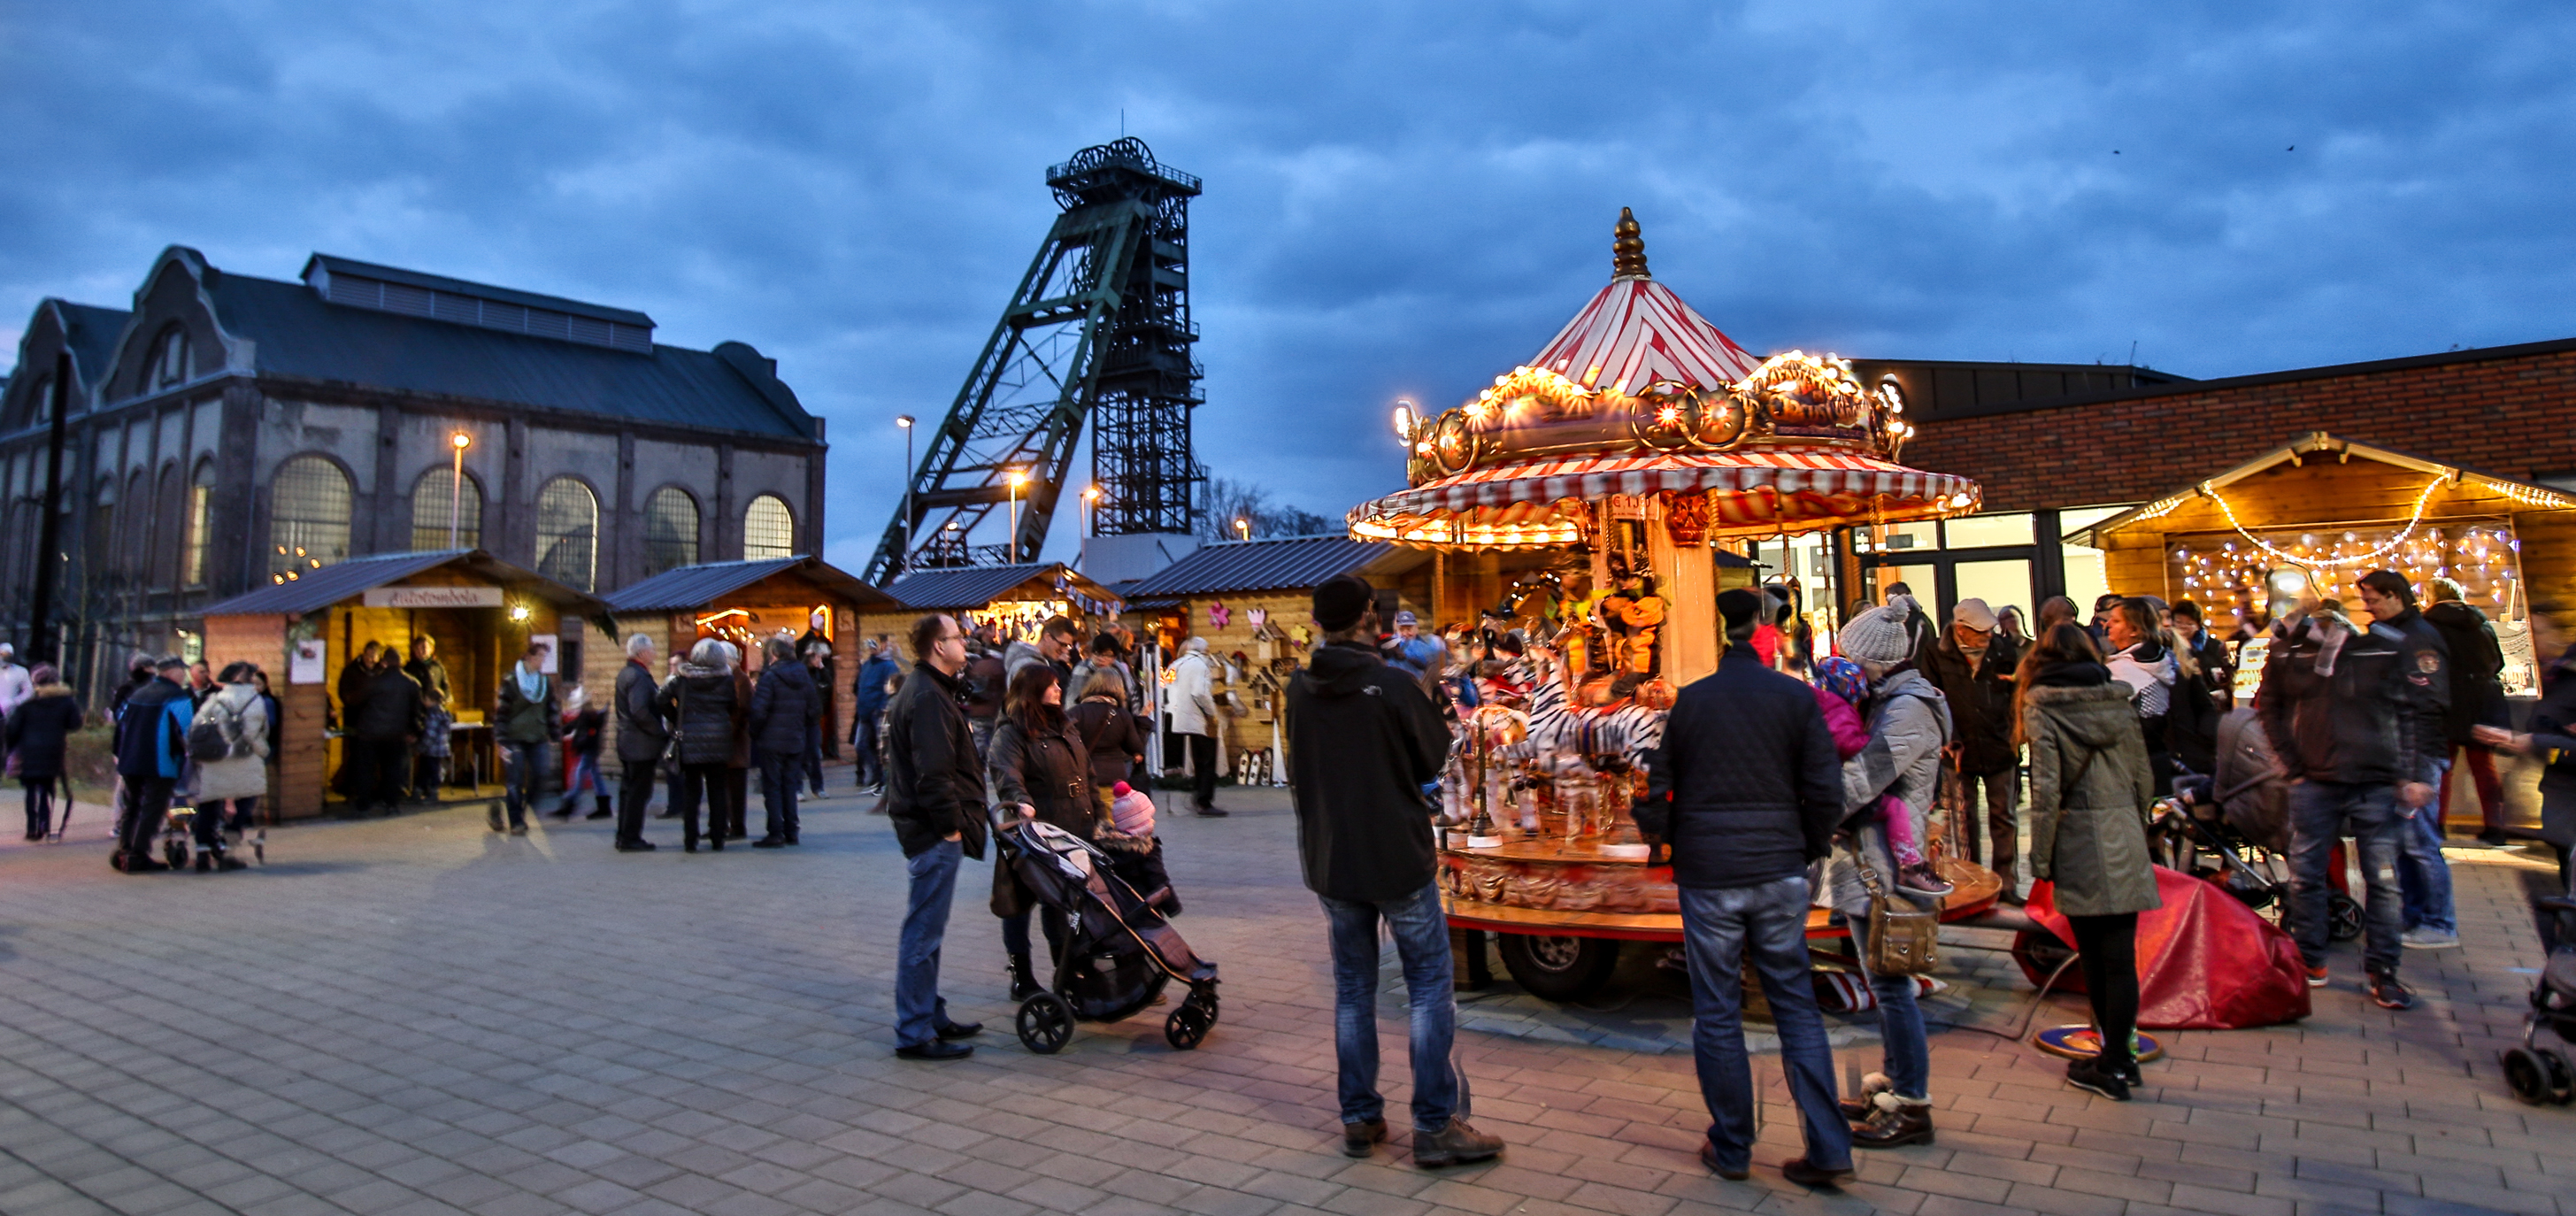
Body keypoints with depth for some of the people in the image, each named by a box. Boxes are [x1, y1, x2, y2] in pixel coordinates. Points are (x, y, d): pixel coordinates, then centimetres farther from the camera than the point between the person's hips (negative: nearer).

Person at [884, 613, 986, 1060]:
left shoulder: (929, 689, 17)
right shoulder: (928, 697, -17)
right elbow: (933, 772, -23)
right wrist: (950, 825, -17)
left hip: (929, 827, 11)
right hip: (933, 831, -11)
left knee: (927, 929, 17)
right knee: (923, 932, -5)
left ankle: (931, 1017, 28)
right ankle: (914, 1034, 2)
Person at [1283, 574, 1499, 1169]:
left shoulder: (1299, 689, -1)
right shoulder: (1393, 684, -16)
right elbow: (1434, 756, -3)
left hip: (1328, 859, 5)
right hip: (1398, 856, -5)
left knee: (1353, 986, 15)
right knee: (1431, 984, 6)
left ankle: (1360, 1118, 22)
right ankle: (1436, 1125, 8)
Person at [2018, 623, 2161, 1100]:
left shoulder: (2041, 705, -5)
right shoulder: (2118, 699, 8)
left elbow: (2046, 787, -12)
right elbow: (2144, 778, 11)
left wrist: (2040, 856, -6)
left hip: (2079, 842, -4)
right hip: (2126, 841, 4)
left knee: (2095, 957, 4)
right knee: (2120, 956, 7)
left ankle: (2113, 1065, 13)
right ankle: (2119, 1057, 14)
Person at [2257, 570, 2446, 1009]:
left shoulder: (2389, 644, -6)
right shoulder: (2287, 651, 1)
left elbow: (2423, 709, -3)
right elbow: (2268, 707, 12)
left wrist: (2416, 774, -8)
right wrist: (2291, 765, 5)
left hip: (2378, 782, -2)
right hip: (2314, 782, 2)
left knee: (2383, 878, 2)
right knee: (2304, 875, 7)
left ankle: (2382, 972, 14)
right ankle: (2310, 963, 21)